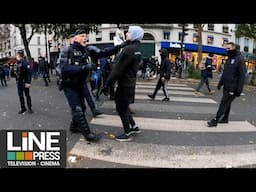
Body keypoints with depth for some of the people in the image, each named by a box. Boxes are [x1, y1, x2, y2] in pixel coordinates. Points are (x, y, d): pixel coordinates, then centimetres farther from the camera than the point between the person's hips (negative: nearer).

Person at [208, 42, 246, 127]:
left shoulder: (239, 59, -11)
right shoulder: (229, 59, 15)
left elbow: (242, 75, -16)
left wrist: (239, 89, -19)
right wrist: (220, 83, 17)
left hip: (232, 88, -8)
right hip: (226, 86, 8)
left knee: (224, 103, -8)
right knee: (227, 103, 16)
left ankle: (215, 120, -5)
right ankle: (225, 118, 27)